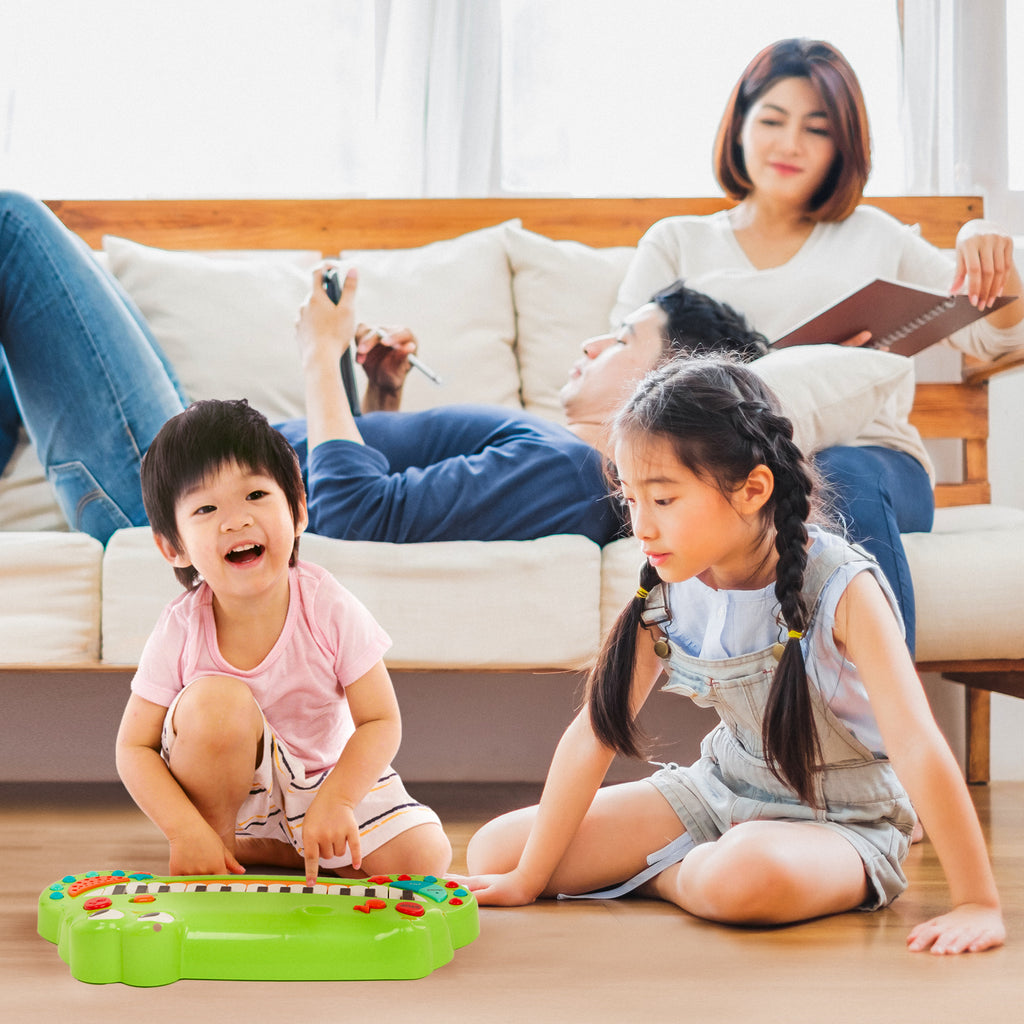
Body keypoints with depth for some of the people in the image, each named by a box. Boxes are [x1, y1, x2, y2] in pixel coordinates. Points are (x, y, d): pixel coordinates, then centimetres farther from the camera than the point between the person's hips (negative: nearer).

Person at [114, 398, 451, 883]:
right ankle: (218, 838, -10)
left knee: (427, 859, -16)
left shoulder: (328, 609, -21)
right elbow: (135, 748, -15)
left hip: (328, 772, 2)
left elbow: (380, 721, -16)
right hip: (226, 787, -2)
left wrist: (335, 802, -31)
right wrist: (186, 832, -29)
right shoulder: (181, 631, -20)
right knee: (214, 700, -33)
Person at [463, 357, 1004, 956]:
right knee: (493, 851, -2)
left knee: (747, 875, -42)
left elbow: (917, 748, -31)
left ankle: (664, 877, -7)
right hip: (724, 790, 6)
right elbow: (595, 732, -6)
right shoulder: (666, 589, -9)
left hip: (841, 822, -5)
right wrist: (529, 879, -7)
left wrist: (978, 904, -35)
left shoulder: (841, 587, -26)